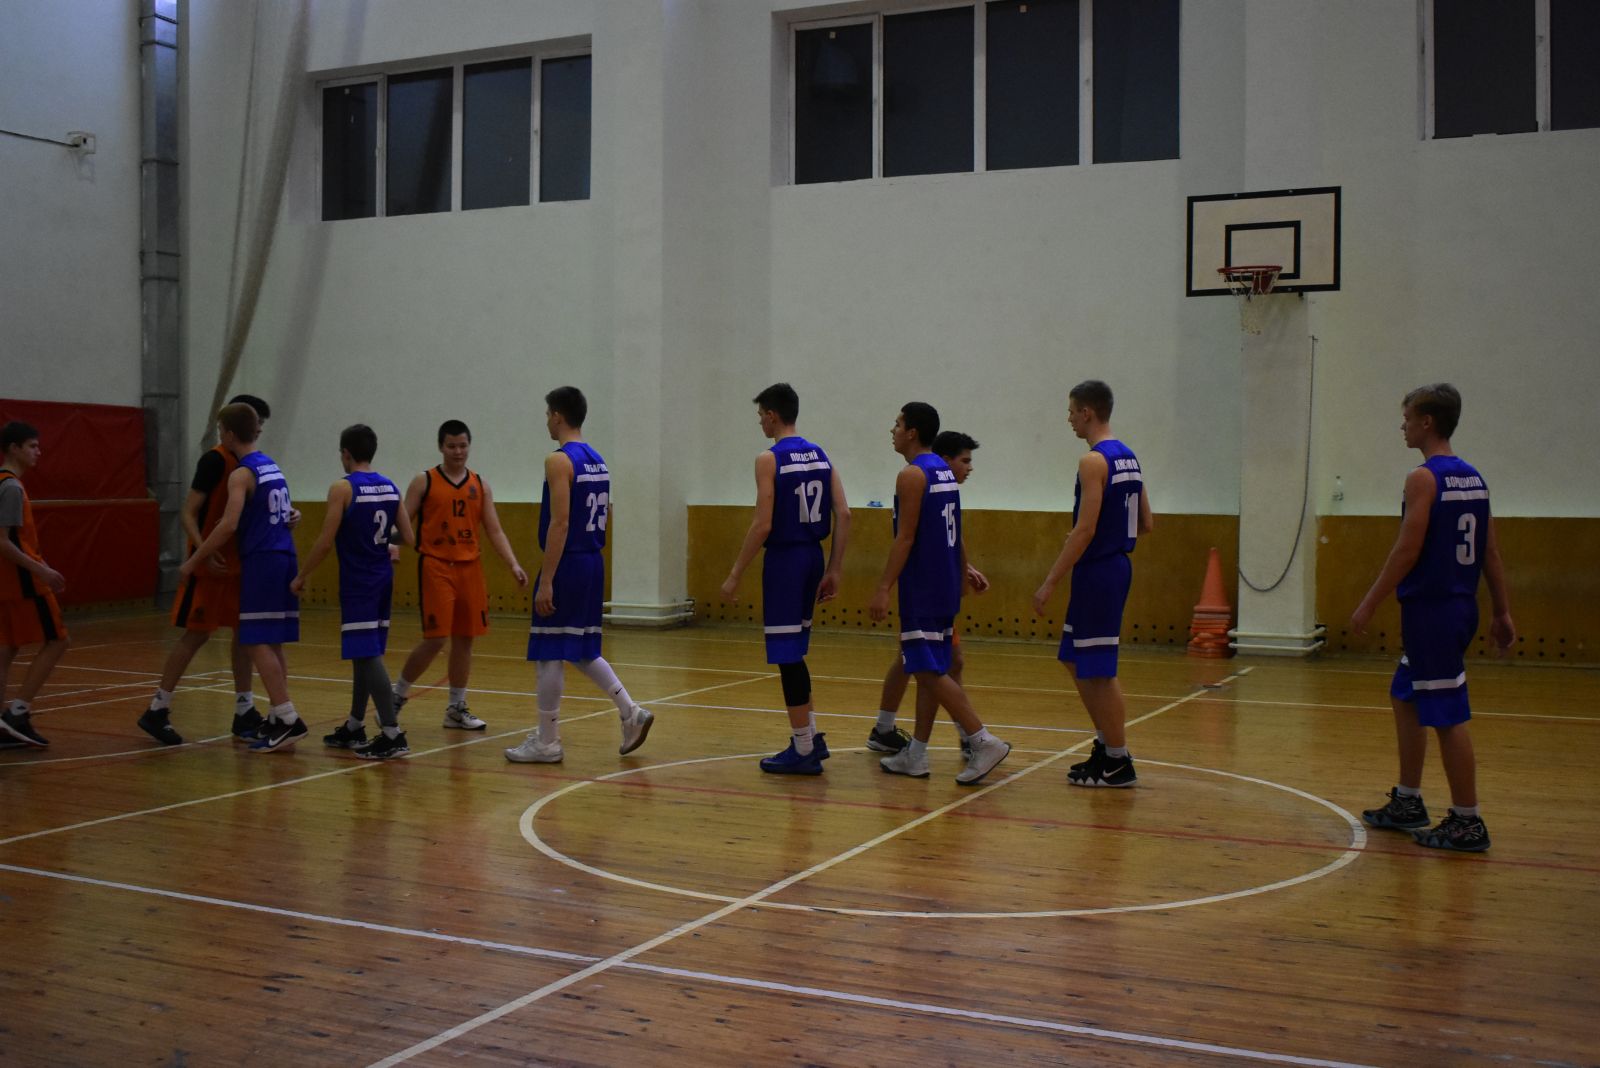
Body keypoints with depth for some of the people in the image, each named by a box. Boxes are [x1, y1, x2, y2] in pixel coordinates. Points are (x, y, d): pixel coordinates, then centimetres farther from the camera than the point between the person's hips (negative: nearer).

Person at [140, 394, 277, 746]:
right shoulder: (216, 459, -14)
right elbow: (188, 513, -17)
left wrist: (285, 517, -6)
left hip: (240, 562, 8)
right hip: (212, 565, -8)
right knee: (197, 634, -4)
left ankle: (244, 712, 14)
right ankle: (157, 711, 6)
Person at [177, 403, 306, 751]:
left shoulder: (241, 474, -10)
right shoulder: (270, 465, 16)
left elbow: (229, 525, -19)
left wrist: (194, 561, -13)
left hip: (261, 561, -8)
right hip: (284, 557, 8)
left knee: (257, 643, -7)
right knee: (271, 644, 12)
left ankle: (288, 719, -12)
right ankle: (278, 718, 13)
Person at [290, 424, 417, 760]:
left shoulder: (342, 489, -11)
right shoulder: (391, 488, 7)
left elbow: (326, 542, -13)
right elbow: (409, 538, 5)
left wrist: (301, 577, -2)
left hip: (357, 582, -7)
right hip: (382, 579, 7)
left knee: (367, 655, -7)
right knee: (364, 654, 16)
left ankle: (392, 734, -11)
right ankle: (354, 728, 26)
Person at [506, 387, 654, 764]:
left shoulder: (559, 461, -14)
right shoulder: (597, 460, 13)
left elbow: (559, 524, -20)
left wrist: (546, 582, -20)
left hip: (567, 564, -9)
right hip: (593, 563, 9)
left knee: (550, 653, 0)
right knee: (582, 650, 18)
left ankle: (546, 742, 7)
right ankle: (630, 712, 9)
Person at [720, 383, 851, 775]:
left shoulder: (769, 459, -11)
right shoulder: (820, 455, 10)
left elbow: (763, 525, -17)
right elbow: (843, 515, 6)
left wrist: (735, 575, -11)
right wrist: (833, 571, 10)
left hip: (784, 558, -8)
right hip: (813, 556, 8)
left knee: (788, 656, -1)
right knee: (792, 653, 19)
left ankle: (804, 751, 4)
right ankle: (810, 738, 22)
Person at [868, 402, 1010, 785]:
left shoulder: (912, 475, -13)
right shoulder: (945, 472, 14)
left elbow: (905, 538, -19)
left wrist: (883, 589, -19)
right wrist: (963, 572, 25)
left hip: (922, 588, -10)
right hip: (944, 586, 10)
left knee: (930, 671, -8)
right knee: (928, 670, 11)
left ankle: (984, 742, -14)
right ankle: (915, 755, 16)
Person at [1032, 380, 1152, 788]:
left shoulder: (1094, 461, -16)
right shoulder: (1128, 457, 12)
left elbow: (1085, 529, -22)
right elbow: (1146, 523, 15)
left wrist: (1049, 583, -20)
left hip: (1097, 572, -10)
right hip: (1116, 566, 10)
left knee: (1099, 671, -1)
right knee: (1077, 661, 19)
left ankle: (1118, 763, 6)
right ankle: (1106, 746, 24)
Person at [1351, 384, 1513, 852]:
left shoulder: (1424, 478, -13)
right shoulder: (1473, 477, 12)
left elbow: (1407, 550, -18)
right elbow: (1491, 553, 13)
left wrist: (1369, 604, -13)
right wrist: (1502, 612, 16)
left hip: (1431, 610, -9)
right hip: (1459, 605, 9)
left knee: (1447, 716, -4)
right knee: (1405, 699, 19)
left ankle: (1467, 823, 1)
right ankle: (1407, 803, 26)